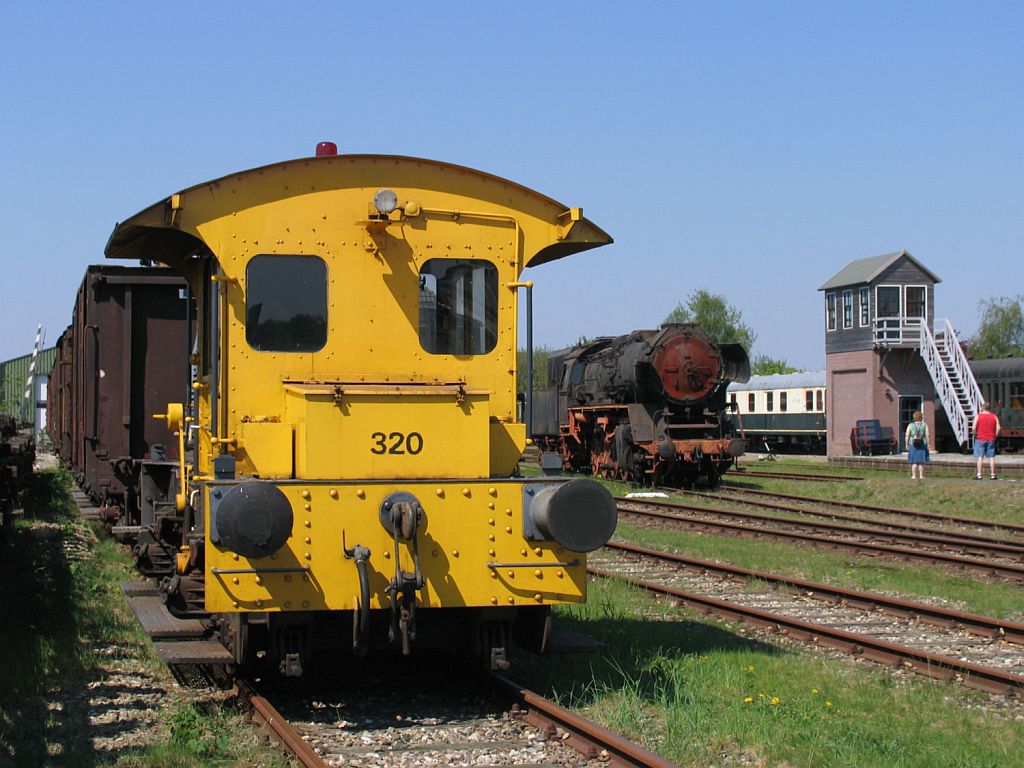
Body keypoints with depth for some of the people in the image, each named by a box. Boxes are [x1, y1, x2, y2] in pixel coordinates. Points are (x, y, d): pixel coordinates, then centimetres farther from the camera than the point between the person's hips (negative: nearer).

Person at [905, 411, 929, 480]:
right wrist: (928, 444, -2)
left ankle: (914, 476, 0)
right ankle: (921, 476, 6)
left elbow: (907, 436, -4)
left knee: (914, 462, 4)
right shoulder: (924, 425, -2)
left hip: (913, 445, 0)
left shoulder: (910, 425, -1)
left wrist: (907, 444, 2)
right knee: (921, 462, 6)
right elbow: (927, 435, -6)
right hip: (922, 446, 0)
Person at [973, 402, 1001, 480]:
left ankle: (979, 475, -5)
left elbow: (974, 428, -12)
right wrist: (995, 436, 7)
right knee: (991, 457, 6)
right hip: (991, 440, 2)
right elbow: (999, 428, -4)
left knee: (980, 457, -1)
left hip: (980, 439, -2)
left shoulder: (978, 416, -4)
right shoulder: (994, 416, 4)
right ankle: (993, 474, 7)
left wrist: (975, 435, 3)